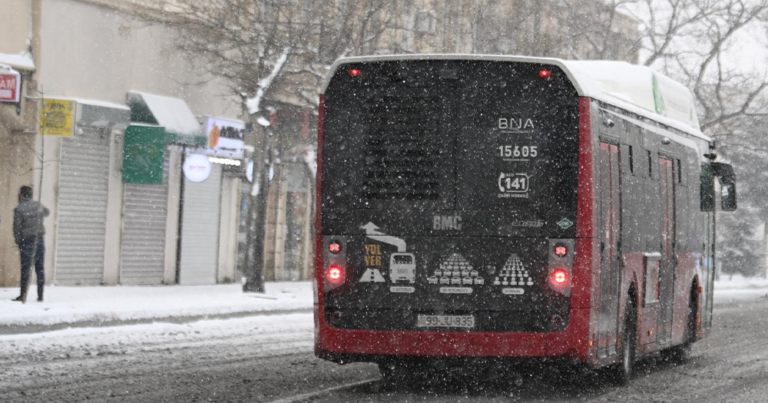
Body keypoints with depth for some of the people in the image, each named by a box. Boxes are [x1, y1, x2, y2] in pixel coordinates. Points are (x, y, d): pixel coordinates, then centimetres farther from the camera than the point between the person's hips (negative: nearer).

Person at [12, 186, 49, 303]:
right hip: (40, 238, 4)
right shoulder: (38, 205, 4)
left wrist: (18, 242, 3)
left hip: (26, 240, -4)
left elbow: (16, 227, -9)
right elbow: (46, 212, 25)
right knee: (40, 268, 6)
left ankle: (23, 295, -4)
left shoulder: (18, 209, -11)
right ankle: (40, 295, 7)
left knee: (25, 267, -1)